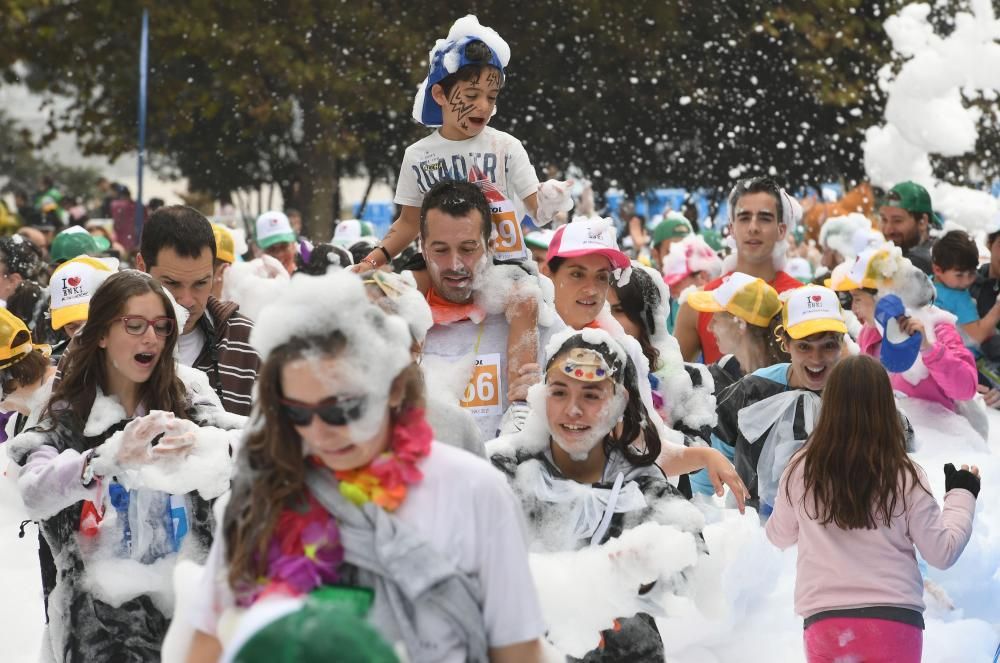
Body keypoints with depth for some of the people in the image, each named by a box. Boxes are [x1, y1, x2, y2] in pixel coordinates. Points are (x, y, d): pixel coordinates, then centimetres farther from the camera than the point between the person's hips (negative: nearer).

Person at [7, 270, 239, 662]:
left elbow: (236, 463, -12)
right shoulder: (66, 414, -1)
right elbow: (34, 495, -18)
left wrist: (200, 444, -35)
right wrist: (110, 456, -35)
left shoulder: (190, 397, 4)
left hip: (187, 600, 1)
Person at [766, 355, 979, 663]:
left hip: (825, 618, 1)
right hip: (895, 618, -1)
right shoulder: (905, 476, -7)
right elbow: (941, 552, -1)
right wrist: (962, 496, 13)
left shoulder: (802, 471, -3)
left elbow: (779, 536, 15)